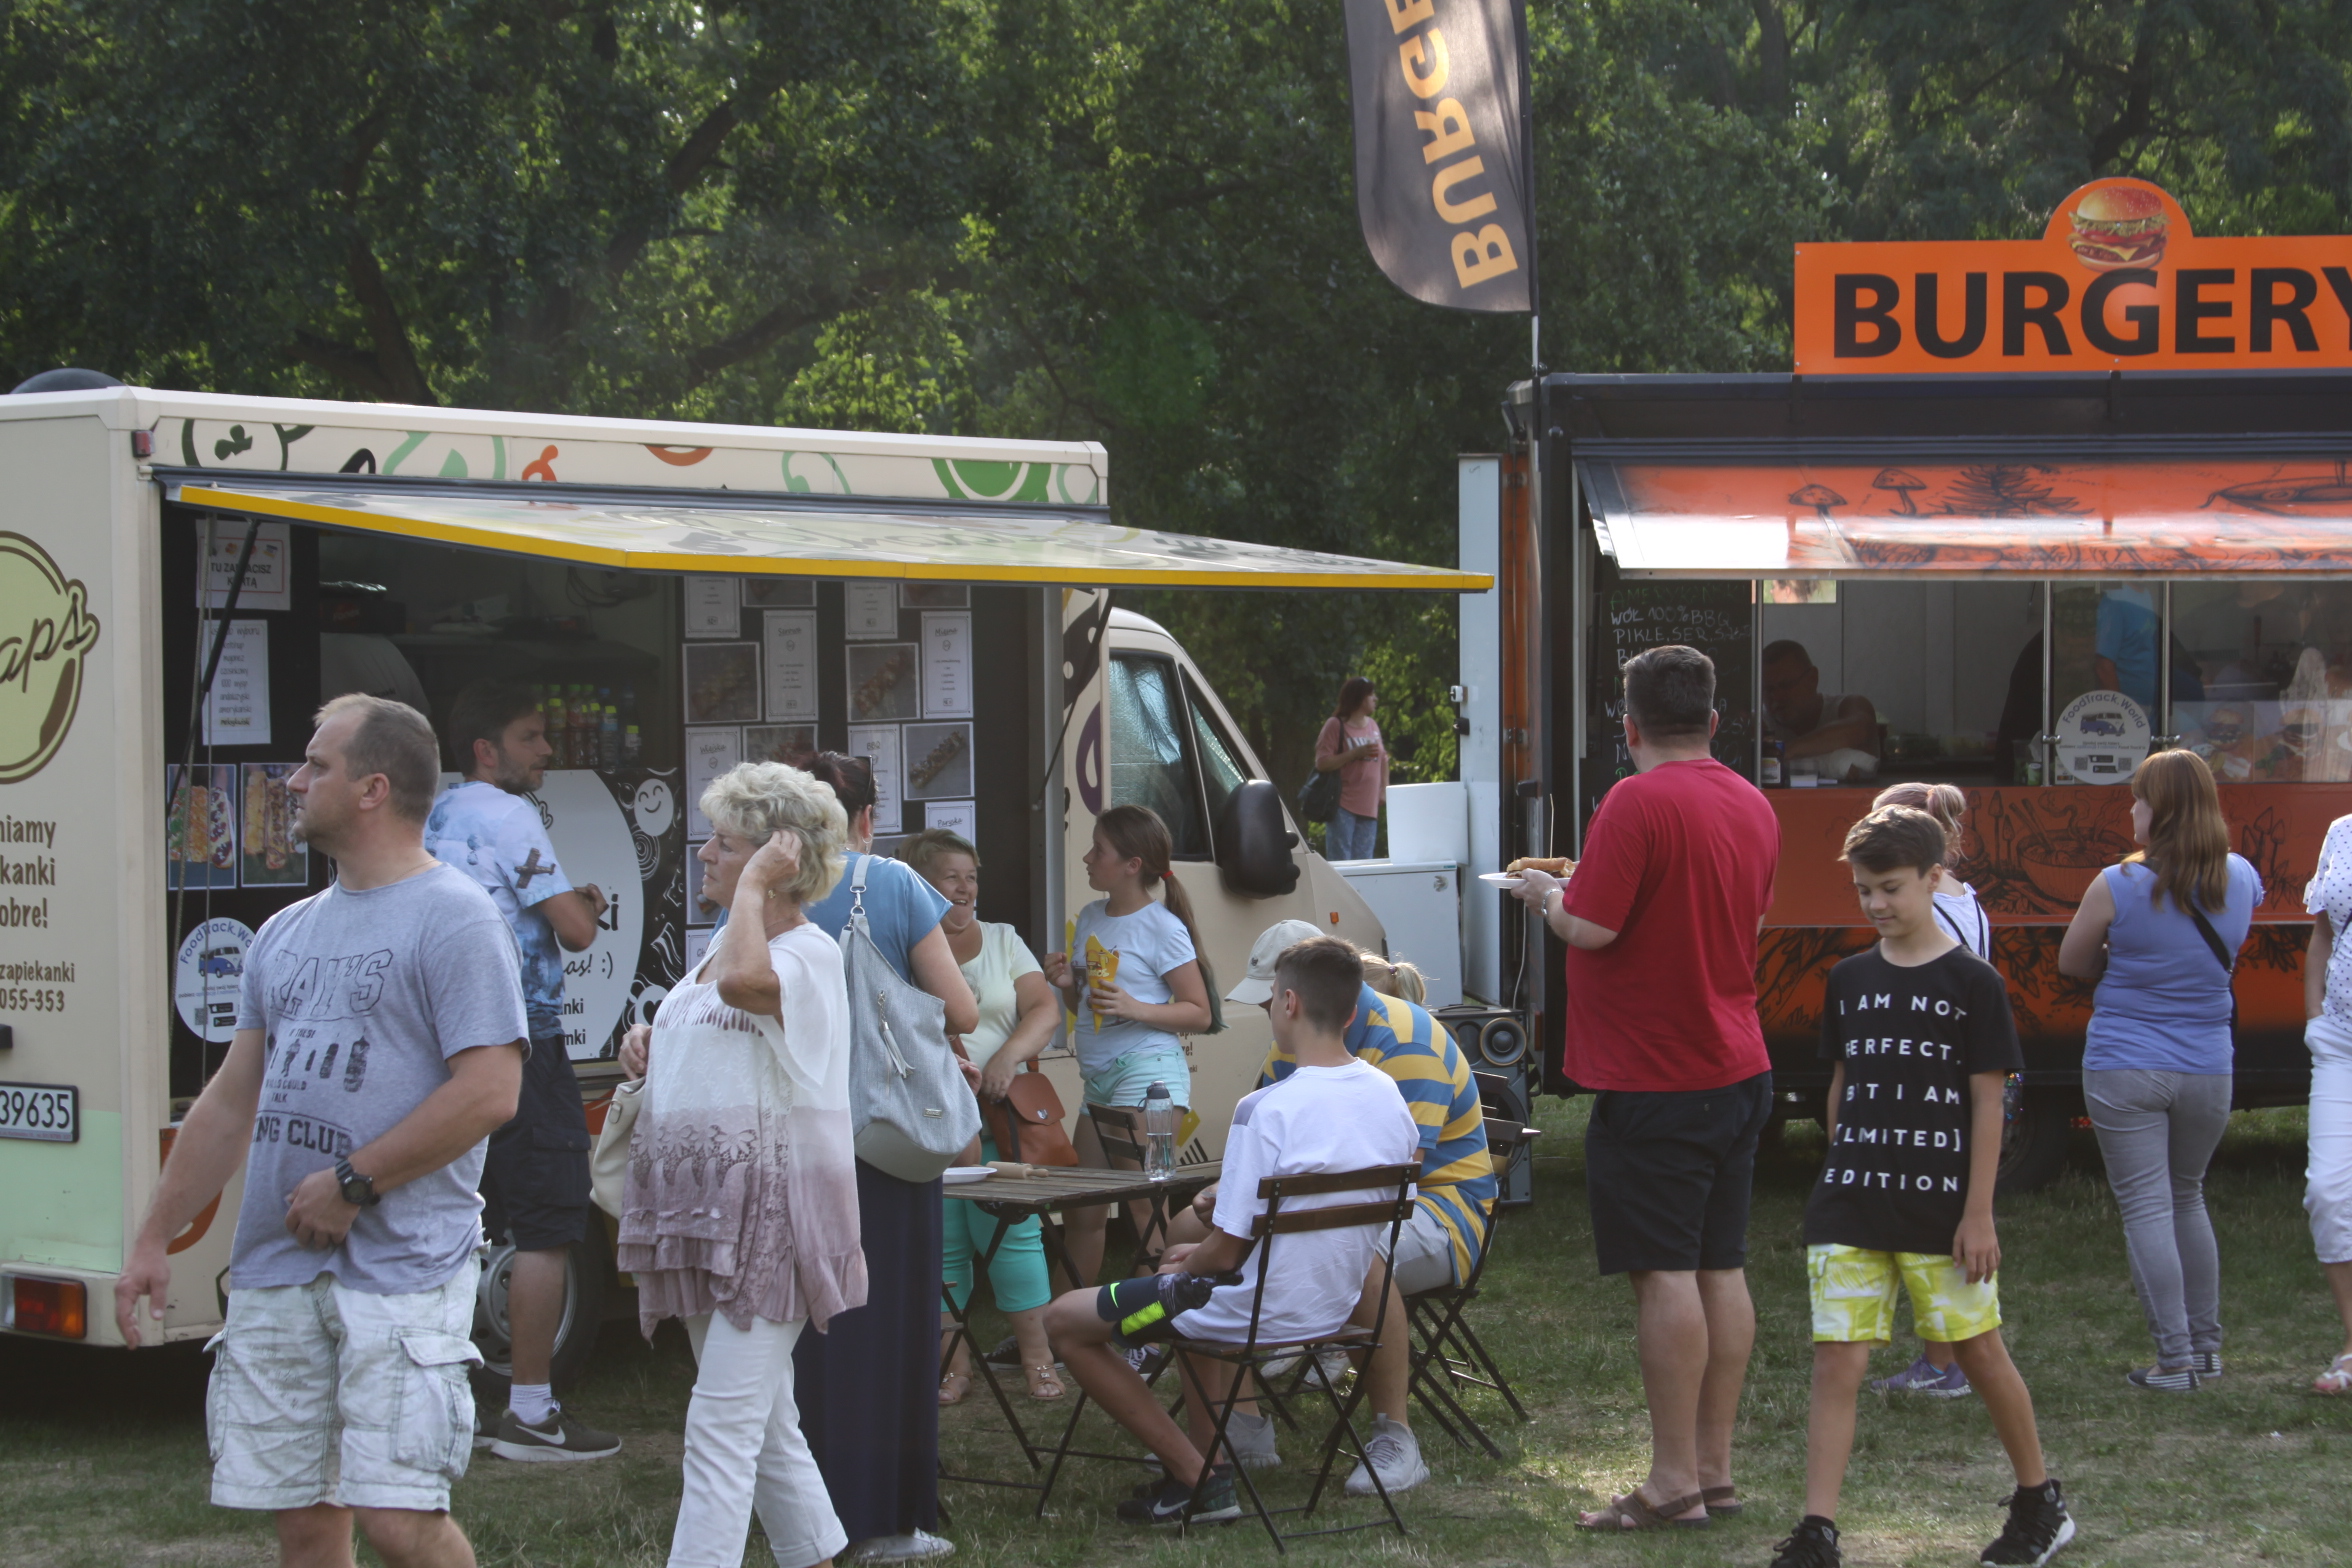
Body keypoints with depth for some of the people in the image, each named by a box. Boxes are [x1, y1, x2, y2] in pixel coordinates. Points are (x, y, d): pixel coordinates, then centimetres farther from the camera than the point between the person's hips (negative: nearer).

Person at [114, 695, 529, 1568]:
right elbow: (232, 1101, 21)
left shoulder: (453, 918, -6)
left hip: (402, 1267, -7)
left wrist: (352, 1184, -14)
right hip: (276, 1268, 7)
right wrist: (155, 1239, 17)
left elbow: (489, 1093, -16)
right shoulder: (287, 933, 17)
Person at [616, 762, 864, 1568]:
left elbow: (743, 981, -37)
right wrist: (647, 1045, 8)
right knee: (764, 1424, 16)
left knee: (722, 1429, -12)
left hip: (767, 1213, -10)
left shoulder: (809, 955, -13)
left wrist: (754, 884, -22)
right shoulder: (729, 940, 15)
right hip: (705, 1205, 10)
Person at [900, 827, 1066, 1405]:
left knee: (1013, 1233, -4)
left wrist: (1006, 1059, -11)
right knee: (941, 1243, -1)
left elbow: (1044, 1009, 6)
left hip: (998, 1119, 2)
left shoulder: (1002, 941, 13)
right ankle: (954, 1365, 9)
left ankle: (1038, 1358, 4)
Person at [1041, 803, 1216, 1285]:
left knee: (1144, 1201, -14)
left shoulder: (1163, 928, -6)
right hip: (1099, 1078, 8)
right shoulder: (1089, 919, 16)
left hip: (1148, 1069, -8)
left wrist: (1135, 1008, -19)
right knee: (1081, 1208, 9)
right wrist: (1067, 983, 3)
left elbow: (1199, 1013, -7)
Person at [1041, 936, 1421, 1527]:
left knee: (1063, 1320, 5)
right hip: (1338, 1303, 8)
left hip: (1264, 1311, -8)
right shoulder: (1387, 1094, -3)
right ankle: (1210, 1459, 31)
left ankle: (1196, 1479, 2)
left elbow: (1227, 1252, -22)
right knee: (1189, 1277, 38)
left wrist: (1185, 1264, 4)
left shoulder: (1268, 1109, -25)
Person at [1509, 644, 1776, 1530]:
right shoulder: (1752, 805, 10)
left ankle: (1674, 1481, -4)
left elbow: (1592, 929, -20)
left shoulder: (1637, 802, -17)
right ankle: (1714, 1467, 17)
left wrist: (1545, 896, 1)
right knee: (1721, 1266, 11)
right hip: (1738, 1068, 8)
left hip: (1655, 1081, -8)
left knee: (1665, 1273, -6)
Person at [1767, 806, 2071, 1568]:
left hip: (1941, 1210, -4)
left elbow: (1988, 1104, -6)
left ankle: (2040, 1502, 27)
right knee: (1836, 1364, -4)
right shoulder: (1850, 979, 9)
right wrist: (1842, 1180, 14)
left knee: (1981, 1352, 8)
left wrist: (1978, 1212, -9)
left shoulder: (1971, 982, -5)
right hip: (1851, 1207, 4)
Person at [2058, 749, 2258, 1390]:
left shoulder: (2119, 887, -14)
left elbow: (2072, 963, -2)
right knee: (2187, 1198, 21)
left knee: (2147, 1208, 0)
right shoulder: (2241, 881, -1)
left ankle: (2175, 1357, -1)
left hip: (2125, 1070, -4)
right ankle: (2206, 1343, 25)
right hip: (2207, 1070, 5)